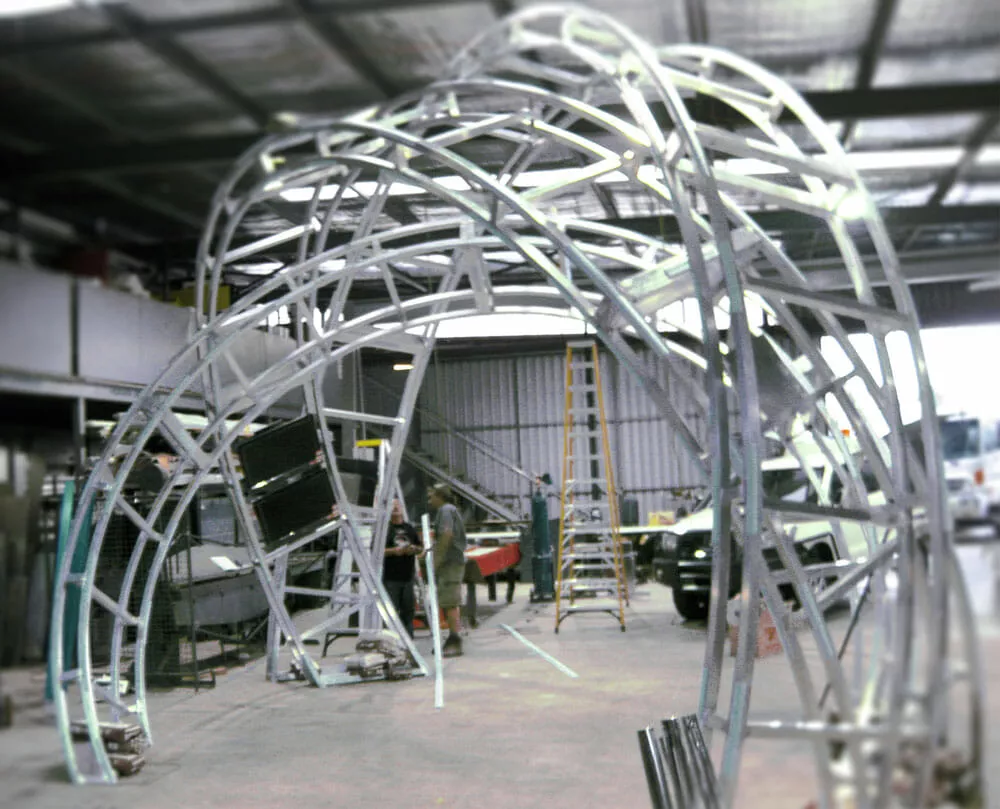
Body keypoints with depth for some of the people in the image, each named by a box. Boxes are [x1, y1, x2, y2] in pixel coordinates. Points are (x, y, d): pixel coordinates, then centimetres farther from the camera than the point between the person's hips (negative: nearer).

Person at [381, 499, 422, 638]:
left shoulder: (410, 528, 16)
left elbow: (421, 547, 21)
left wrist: (414, 549, -3)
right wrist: (393, 551, -18)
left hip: (407, 576, 5)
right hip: (390, 578, -5)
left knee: (408, 609, 6)